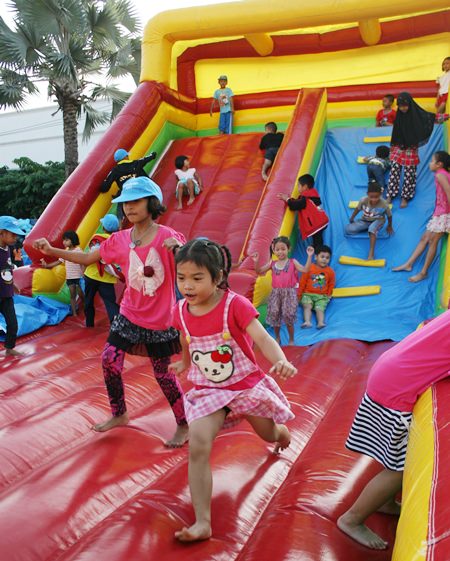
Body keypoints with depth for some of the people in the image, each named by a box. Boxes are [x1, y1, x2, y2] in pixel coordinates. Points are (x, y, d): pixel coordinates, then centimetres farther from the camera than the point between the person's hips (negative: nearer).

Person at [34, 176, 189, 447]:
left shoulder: (166, 236, -15)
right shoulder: (120, 239, 0)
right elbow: (87, 258, 11)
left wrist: (179, 248, -44)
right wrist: (51, 250, 4)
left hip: (160, 320, -5)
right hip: (129, 315, 5)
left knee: (164, 374, 4)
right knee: (109, 361, 5)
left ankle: (184, 425, 25)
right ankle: (119, 414, 30)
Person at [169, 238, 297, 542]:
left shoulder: (235, 304, -25)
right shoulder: (182, 311, -10)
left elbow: (262, 337, -34)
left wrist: (282, 361, -54)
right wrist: (184, 363, 31)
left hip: (247, 384, -2)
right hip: (207, 390, 3)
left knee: (270, 434, 23)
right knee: (198, 447, -17)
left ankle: (282, 433, 64)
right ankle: (203, 522, -6)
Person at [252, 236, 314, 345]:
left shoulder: (292, 262, 1)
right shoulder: (272, 264, 8)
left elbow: (305, 270, -9)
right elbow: (259, 271, 9)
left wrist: (309, 256, -16)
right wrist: (256, 262, -8)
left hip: (289, 292, -3)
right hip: (276, 292, 3)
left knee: (288, 315, -5)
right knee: (274, 314, 1)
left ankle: (291, 339, 15)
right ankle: (277, 338, 23)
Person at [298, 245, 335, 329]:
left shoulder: (330, 271, 3)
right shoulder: (309, 268, -3)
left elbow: (331, 284, 15)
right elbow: (302, 282, 2)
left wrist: (328, 295, 7)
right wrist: (299, 294, 3)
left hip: (322, 296, 1)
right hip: (308, 294, -1)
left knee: (319, 309, -18)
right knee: (307, 306, -22)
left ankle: (321, 322, -31)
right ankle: (307, 322, -33)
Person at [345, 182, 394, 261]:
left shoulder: (384, 204, -27)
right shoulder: (363, 200, -25)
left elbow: (389, 216, -8)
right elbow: (357, 209, -4)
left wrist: (389, 227, 6)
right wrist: (351, 219, 6)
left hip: (378, 221, -3)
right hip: (365, 221, 3)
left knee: (372, 228, -40)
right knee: (348, 229, -19)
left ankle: (371, 251, -34)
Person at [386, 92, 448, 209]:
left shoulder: (418, 115, -9)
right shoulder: (399, 116, 0)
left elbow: (434, 118, 1)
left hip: (411, 151, -2)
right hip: (398, 149, 2)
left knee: (409, 175, 3)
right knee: (394, 172, 1)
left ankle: (405, 198, 12)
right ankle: (390, 196, 8)